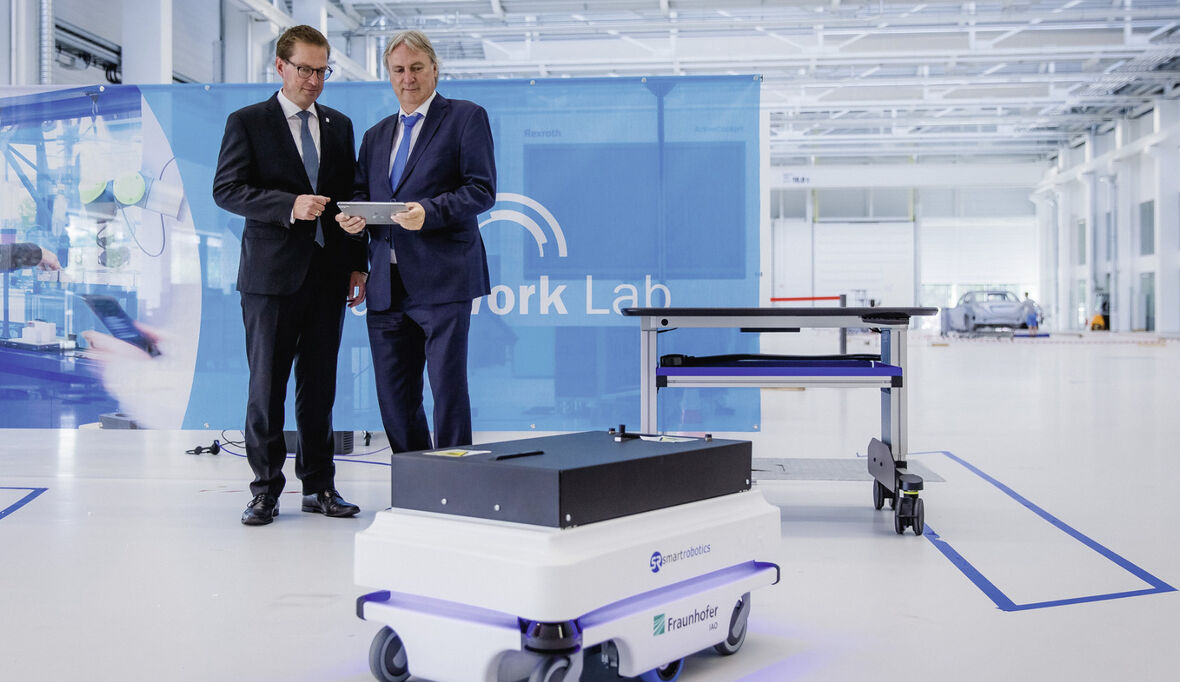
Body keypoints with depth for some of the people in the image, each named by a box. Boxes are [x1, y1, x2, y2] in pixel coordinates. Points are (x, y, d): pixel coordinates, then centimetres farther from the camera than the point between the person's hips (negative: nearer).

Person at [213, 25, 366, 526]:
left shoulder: (340, 126, 15)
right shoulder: (247, 122, 3)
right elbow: (226, 189, -7)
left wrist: (358, 265, 8)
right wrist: (290, 205, -20)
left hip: (328, 274, 4)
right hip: (272, 275, -4)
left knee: (319, 386, 8)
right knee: (267, 386, 0)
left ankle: (318, 486, 17)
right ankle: (266, 490, 10)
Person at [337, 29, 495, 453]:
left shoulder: (466, 117, 3)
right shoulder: (376, 135, 22)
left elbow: (482, 189, -6)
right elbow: (362, 193, 23)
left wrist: (430, 211, -21)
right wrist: (352, 216, -1)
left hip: (442, 280, -6)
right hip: (386, 286, 6)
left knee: (448, 388, -6)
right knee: (394, 398, 8)